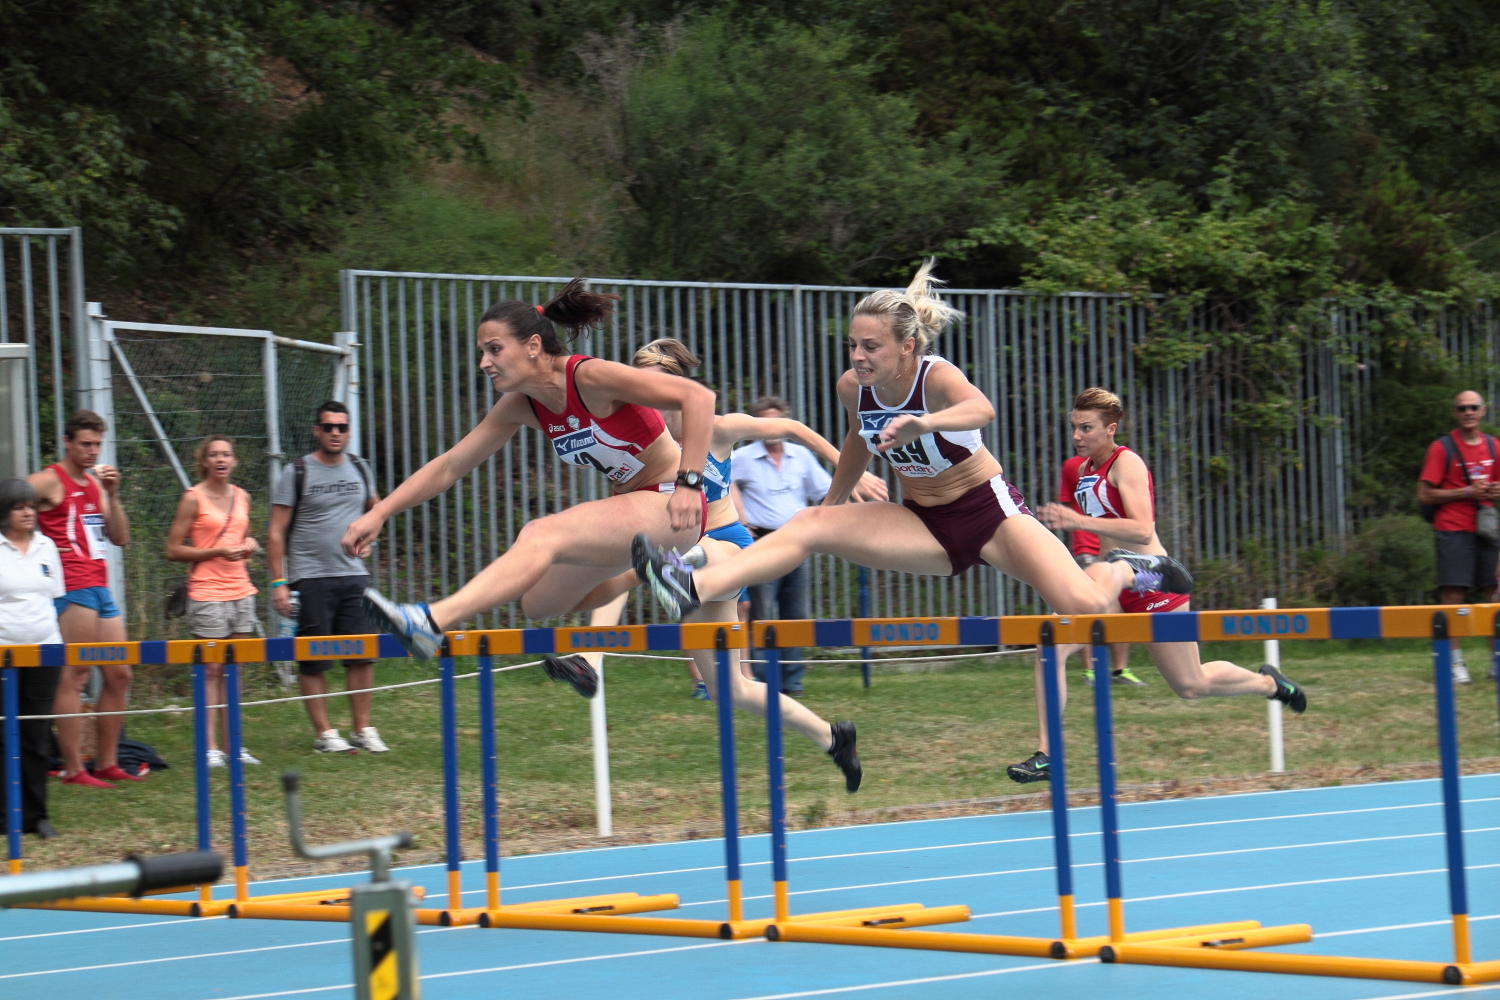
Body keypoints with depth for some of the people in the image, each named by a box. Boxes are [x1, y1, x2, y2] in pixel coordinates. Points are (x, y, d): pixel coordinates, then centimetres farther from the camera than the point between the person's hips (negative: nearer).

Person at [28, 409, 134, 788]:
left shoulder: (94, 484, 19)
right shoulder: (48, 482, -4)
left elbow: (120, 537, 16)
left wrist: (112, 495, 4)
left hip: (101, 587, 9)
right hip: (73, 588, -9)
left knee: (119, 675, 9)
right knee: (73, 677, -9)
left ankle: (106, 763, 16)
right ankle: (73, 769, -8)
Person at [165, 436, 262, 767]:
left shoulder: (242, 497, 12)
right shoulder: (193, 498, -5)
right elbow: (173, 550, -7)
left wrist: (249, 545, 3)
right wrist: (218, 552, -15)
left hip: (241, 591, 6)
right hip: (207, 593, -5)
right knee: (210, 670, -5)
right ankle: (210, 746, -4)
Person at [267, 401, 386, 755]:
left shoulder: (359, 469, 10)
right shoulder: (297, 472, -3)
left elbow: (374, 507, 31)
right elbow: (276, 533, -5)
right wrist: (278, 582, -11)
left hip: (354, 576, 4)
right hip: (310, 577, -4)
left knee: (362, 655, 1)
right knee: (314, 660, -1)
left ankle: (363, 729, 9)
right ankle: (324, 733, 5)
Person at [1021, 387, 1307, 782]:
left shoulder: (1126, 464, -15)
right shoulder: (1086, 468, 10)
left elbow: (1142, 531, -27)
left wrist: (1078, 521, -31)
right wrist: (1060, 520, 7)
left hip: (1151, 583, -7)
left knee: (1190, 685, 5)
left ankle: (1268, 682, 34)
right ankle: (1045, 755, -16)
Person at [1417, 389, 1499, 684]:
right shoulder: (1442, 448, -3)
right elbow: (1424, 495, -6)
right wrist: (1467, 493, -12)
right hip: (1453, 530, -5)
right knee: (1453, 594, -8)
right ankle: (1455, 662, -5)